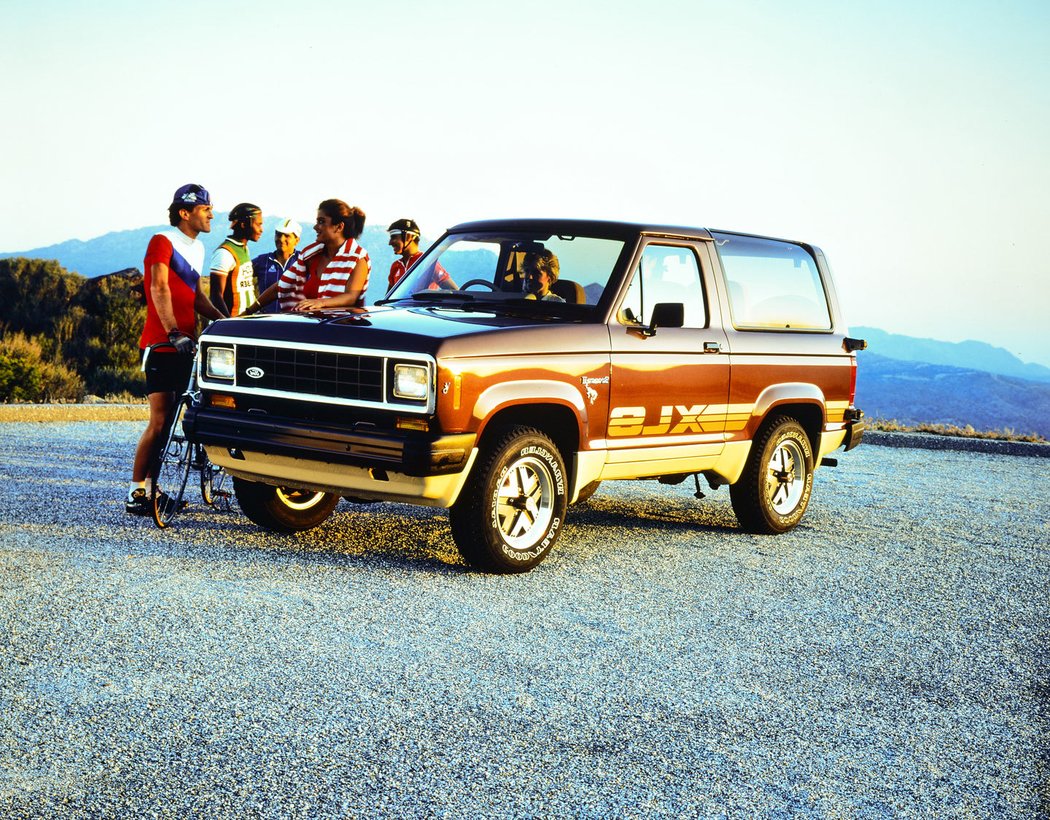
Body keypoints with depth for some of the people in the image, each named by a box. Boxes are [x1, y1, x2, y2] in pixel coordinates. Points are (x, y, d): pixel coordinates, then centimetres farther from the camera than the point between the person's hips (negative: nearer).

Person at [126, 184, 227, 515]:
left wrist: (223, 320, 4)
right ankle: (136, 492, -4)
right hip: (161, 344, -8)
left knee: (170, 419, 8)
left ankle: (149, 486, 15)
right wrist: (174, 333, -31)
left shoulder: (197, 247, 18)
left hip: (186, 344, 8)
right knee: (160, 421, -10)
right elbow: (159, 288, -19)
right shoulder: (163, 241, -8)